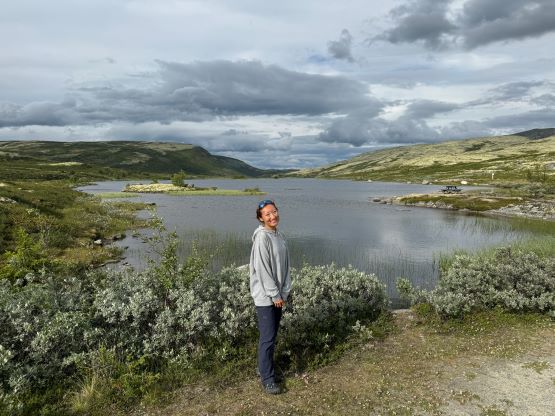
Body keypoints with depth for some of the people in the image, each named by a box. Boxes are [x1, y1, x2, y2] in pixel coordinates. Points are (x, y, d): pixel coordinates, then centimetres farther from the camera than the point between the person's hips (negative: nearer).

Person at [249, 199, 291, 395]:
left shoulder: (280, 236, 8)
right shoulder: (262, 237, -17)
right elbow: (262, 270, -18)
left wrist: (284, 292, 7)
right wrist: (274, 295, -14)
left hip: (278, 295, 7)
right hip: (265, 296, -7)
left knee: (272, 336, 16)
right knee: (267, 338, -1)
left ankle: (265, 368, 30)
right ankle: (267, 379, 12)